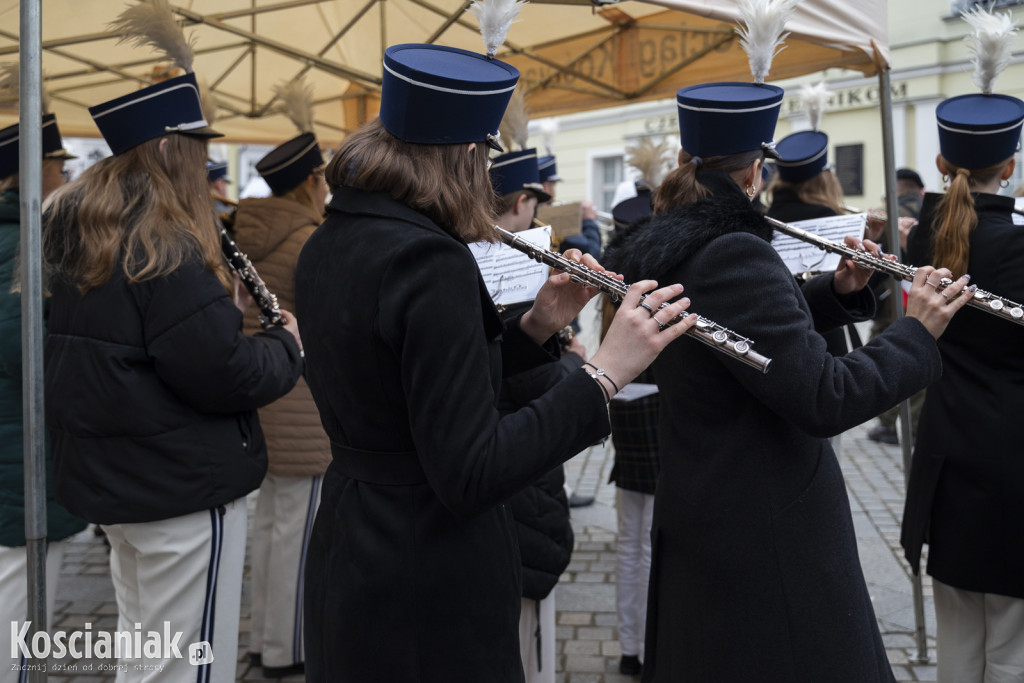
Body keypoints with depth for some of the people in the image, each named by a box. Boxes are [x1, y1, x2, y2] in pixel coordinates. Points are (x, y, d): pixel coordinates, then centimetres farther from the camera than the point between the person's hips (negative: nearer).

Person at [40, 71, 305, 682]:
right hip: (185, 486, -9)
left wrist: (223, 303, 5)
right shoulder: (168, 249, -22)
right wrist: (289, 347, -4)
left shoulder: (73, 233, 6)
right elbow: (221, 375, -22)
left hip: (107, 474, 9)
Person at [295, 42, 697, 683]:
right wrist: (603, 373, -24)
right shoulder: (431, 262, -24)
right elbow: (469, 476, -26)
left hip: (346, 554, 9)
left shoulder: (328, 246, 3)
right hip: (432, 586, -8)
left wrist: (534, 328, 3)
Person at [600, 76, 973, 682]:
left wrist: (839, 291, 4)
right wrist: (917, 332, -15)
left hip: (698, 513, 10)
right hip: (771, 536, -10)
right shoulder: (735, 255, -24)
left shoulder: (670, 248, 6)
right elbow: (823, 399, -27)